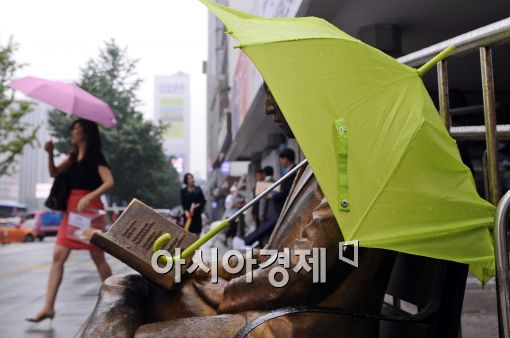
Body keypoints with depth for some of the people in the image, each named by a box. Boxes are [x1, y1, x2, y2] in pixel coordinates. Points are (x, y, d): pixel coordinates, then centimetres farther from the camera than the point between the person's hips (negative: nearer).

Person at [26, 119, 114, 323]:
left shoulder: (95, 155, -7)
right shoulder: (74, 156, 15)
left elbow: (109, 182, -17)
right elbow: (54, 173, 12)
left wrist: (89, 197, -27)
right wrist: (50, 154, -3)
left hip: (90, 209, -7)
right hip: (72, 208, 7)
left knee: (97, 257, 2)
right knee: (58, 255, 1)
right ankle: (48, 307, 4)